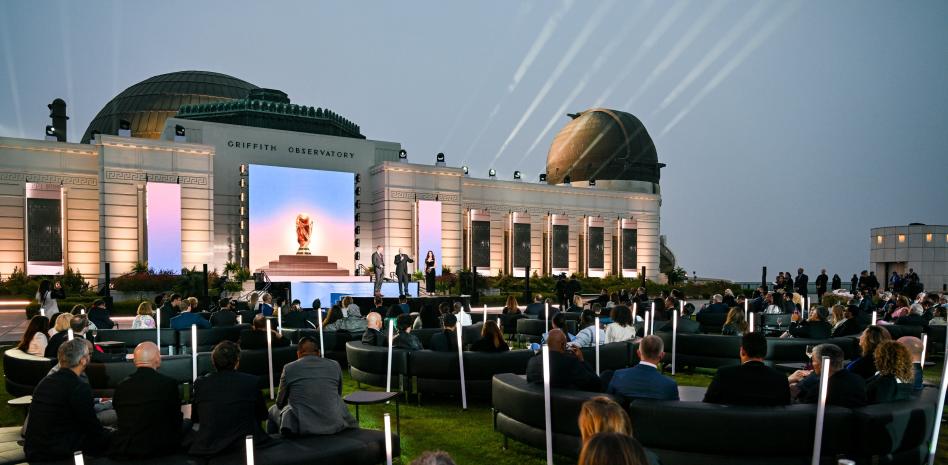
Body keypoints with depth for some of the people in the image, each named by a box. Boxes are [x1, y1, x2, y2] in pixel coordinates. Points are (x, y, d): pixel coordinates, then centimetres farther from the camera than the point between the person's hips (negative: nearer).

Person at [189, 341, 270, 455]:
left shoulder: (200, 383, -3)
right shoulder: (253, 381, -8)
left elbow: (194, 418, 10)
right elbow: (263, 415, 6)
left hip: (207, 447, 1)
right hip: (245, 445, -1)